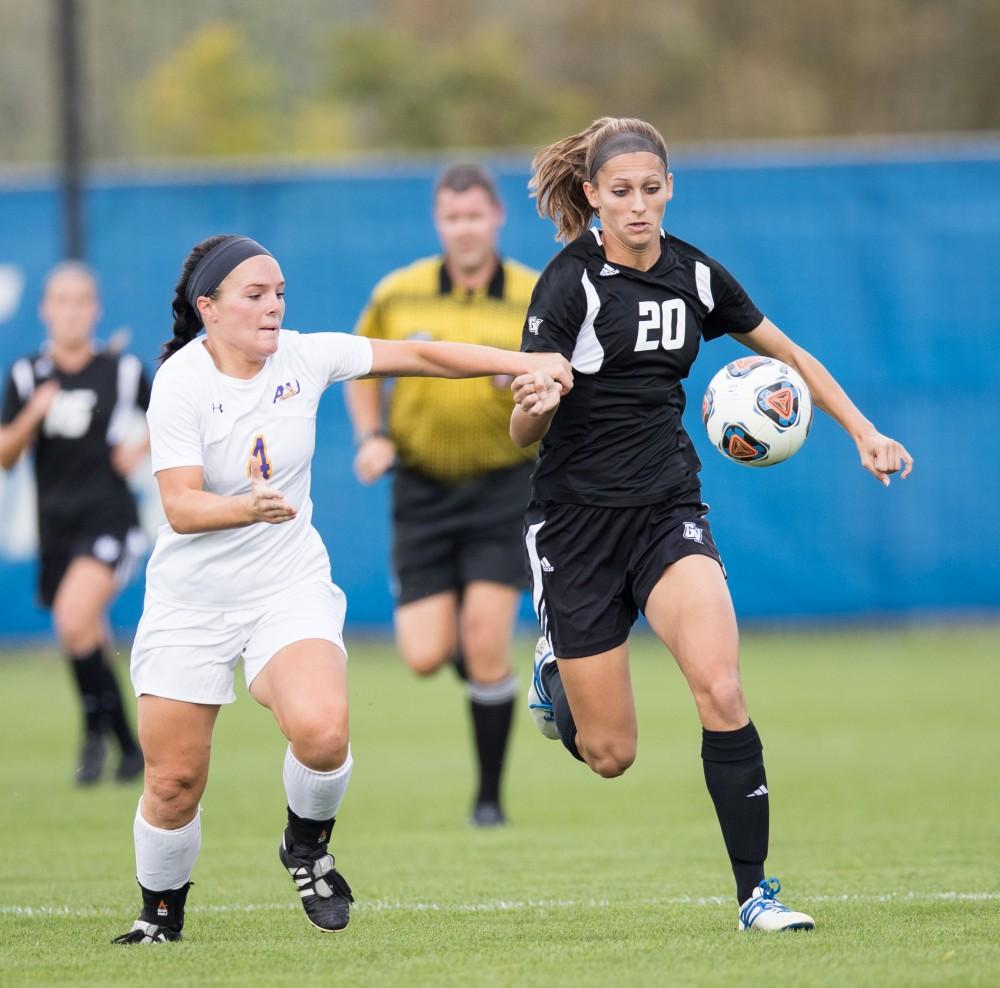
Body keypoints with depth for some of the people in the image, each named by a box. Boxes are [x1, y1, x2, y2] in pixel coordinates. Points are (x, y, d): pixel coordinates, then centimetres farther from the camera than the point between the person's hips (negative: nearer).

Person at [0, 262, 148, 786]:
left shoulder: (124, 370, -1)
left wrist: (142, 448, -5)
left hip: (109, 517, -4)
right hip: (56, 522, 4)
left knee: (75, 621, -25)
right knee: (89, 645, 10)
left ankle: (97, 732, -6)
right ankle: (129, 747, 25)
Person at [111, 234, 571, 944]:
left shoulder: (303, 357, -3)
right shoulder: (181, 381, -14)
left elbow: (418, 355, 2)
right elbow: (180, 507, -20)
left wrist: (529, 365, -4)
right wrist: (248, 507, -40)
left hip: (290, 586, 2)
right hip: (191, 598, -2)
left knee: (321, 730, -27)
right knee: (174, 783, -2)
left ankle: (308, 846, 5)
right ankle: (160, 918, 26)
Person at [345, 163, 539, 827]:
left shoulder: (537, 300, -4)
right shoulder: (398, 295, 1)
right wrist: (372, 436, 1)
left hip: (503, 483, -2)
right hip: (424, 488, 2)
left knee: (485, 641, -14)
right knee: (425, 658, -7)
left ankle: (490, 797, 0)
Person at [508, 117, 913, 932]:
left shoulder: (694, 276, 2)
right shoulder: (570, 282, -11)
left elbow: (791, 356, 18)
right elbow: (521, 434, -12)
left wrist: (863, 432, 9)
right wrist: (534, 407, -35)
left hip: (669, 510, 3)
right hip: (577, 519, -3)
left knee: (721, 690, -23)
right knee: (611, 755, 1)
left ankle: (756, 892, -14)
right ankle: (556, 667, 37)